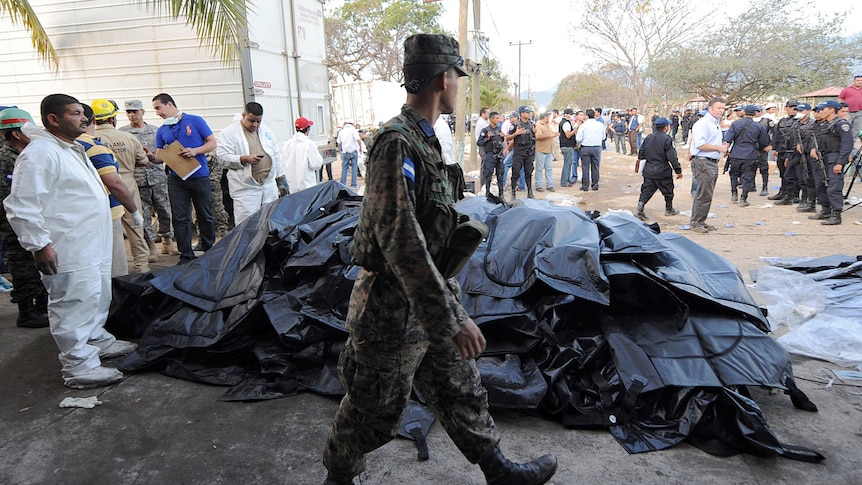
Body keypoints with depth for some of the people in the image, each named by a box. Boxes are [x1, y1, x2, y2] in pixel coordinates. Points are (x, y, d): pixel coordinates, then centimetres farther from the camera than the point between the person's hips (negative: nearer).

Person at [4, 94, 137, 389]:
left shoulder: (72, 149, 16)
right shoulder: (40, 153, -17)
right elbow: (21, 207, -21)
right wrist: (39, 245, -21)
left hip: (94, 246, 10)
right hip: (70, 251, -10)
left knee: (97, 300, 21)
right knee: (76, 306, -3)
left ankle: (98, 341, 38)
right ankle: (79, 367, 6)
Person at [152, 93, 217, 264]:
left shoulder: (195, 121, -1)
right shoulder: (161, 131, 10)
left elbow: (213, 143, -2)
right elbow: (159, 154, 14)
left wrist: (195, 151, -18)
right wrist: (168, 155, -10)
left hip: (200, 176, -3)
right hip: (176, 179, 3)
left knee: (205, 215, 8)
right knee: (179, 218, 0)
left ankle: (209, 250, 23)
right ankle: (186, 256, 8)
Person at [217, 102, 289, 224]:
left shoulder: (266, 131, 16)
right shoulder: (229, 132, -2)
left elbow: (277, 156, 19)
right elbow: (223, 156, -9)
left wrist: (281, 179, 15)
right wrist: (244, 159, -22)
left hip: (269, 186, 5)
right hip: (245, 188, -5)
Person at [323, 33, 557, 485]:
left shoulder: (421, 138, 9)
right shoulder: (396, 143, -23)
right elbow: (400, 240, -30)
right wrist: (449, 318, -29)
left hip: (432, 296, 9)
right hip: (395, 307, -9)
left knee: (461, 388, 20)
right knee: (375, 410, 10)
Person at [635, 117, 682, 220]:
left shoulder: (648, 138, 5)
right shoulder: (667, 139, -13)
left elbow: (641, 154, 12)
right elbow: (672, 157, -15)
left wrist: (642, 163, 25)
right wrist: (678, 170, -9)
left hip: (648, 171, 5)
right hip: (662, 171, -5)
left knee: (646, 191, 6)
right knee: (668, 191, 15)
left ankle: (639, 211, -5)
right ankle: (669, 209, 29)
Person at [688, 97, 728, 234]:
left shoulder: (716, 124, 20)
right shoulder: (702, 123, -12)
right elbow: (700, 145, -22)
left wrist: (722, 145, 10)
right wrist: (719, 148, -13)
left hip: (713, 163, 10)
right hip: (703, 162, -10)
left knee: (707, 195, 13)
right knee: (704, 195, -9)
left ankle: (701, 222, 21)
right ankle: (696, 223, -2)